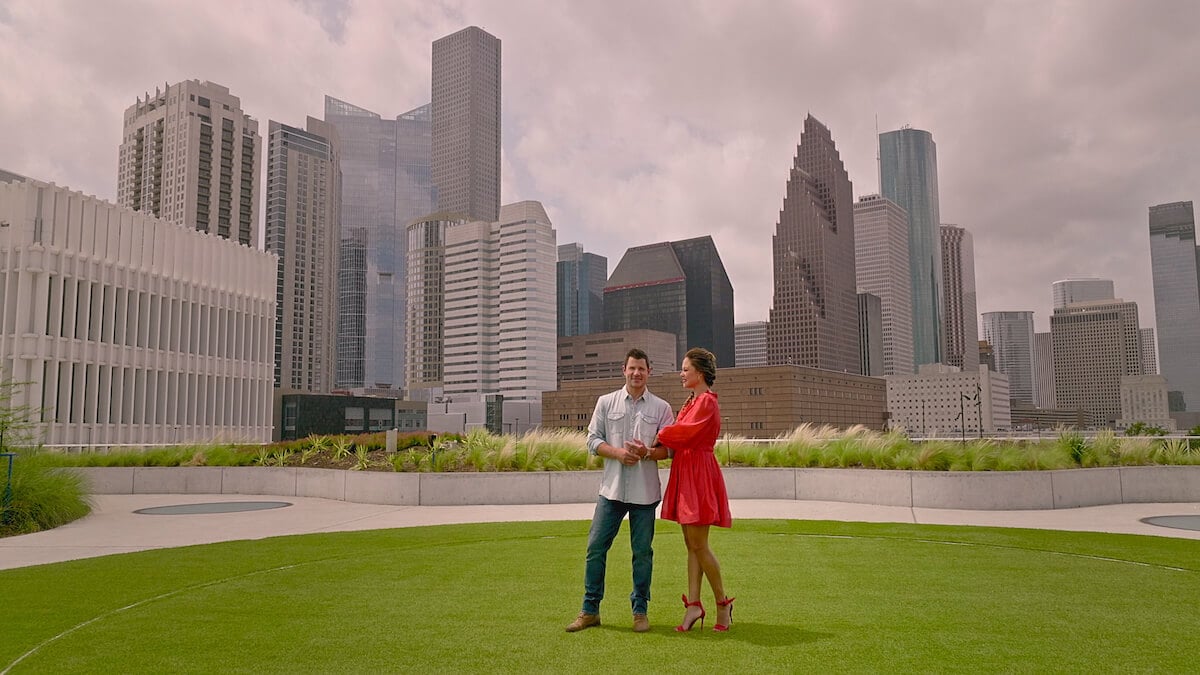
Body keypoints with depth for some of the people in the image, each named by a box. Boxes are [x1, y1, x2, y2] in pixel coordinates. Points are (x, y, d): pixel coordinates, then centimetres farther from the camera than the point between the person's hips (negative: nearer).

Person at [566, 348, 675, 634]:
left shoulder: (661, 407, 5)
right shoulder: (606, 402, 7)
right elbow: (593, 440, 4)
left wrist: (646, 453, -18)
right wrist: (618, 453, -13)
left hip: (645, 492, -1)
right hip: (611, 489, 1)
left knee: (642, 551, 6)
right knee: (596, 547, 2)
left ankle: (640, 610, 20)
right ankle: (590, 610, 14)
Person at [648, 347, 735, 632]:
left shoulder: (706, 401, -11)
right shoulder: (691, 402, 18)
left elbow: (685, 431, -18)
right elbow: (681, 440, 14)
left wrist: (659, 438, -4)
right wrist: (659, 450, -1)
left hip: (699, 474, -10)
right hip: (685, 473, 10)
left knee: (698, 544, -5)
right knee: (691, 544, 8)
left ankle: (723, 603, 9)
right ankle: (693, 604, 11)